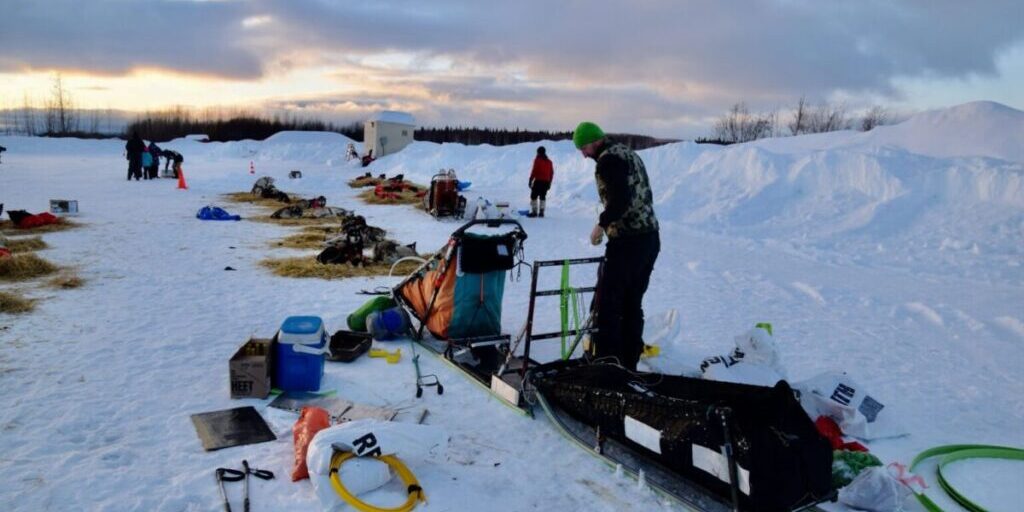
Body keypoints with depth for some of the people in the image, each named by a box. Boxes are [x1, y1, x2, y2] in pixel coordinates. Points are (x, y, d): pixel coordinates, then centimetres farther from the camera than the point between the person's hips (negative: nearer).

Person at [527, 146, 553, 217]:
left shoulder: (537, 160, -7)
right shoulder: (549, 161, 11)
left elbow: (534, 171, -11)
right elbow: (552, 173, 13)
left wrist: (530, 180, -5)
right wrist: (549, 182, 19)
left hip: (538, 181, -6)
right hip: (546, 182, 6)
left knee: (534, 196, 0)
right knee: (543, 197, 12)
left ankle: (534, 212, -6)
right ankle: (541, 212, 8)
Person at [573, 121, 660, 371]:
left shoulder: (608, 159, -10)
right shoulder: (629, 154, 19)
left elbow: (620, 198, -23)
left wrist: (602, 223, -13)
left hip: (627, 241, -9)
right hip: (650, 238, 9)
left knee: (606, 305, -3)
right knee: (632, 304, 15)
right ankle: (628, 364, 21)